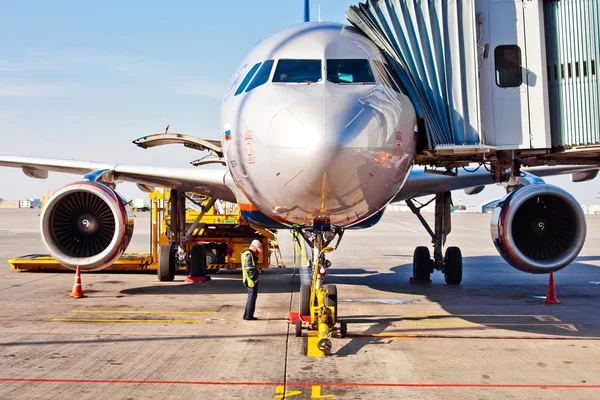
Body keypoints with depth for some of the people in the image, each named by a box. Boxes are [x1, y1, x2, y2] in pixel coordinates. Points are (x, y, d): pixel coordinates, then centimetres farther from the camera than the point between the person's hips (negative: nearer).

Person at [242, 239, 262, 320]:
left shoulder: (250, 253, 16)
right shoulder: (248, 254, -17)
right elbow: (249, 268, -22)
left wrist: (256, 256, 6)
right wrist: (254, 278, -18)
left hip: (252, 279, 10)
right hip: (251, 280, -10)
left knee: (251, 297, 16)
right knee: (252, 297, -5)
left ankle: (247, 315, 21)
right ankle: (248, 316, -1)